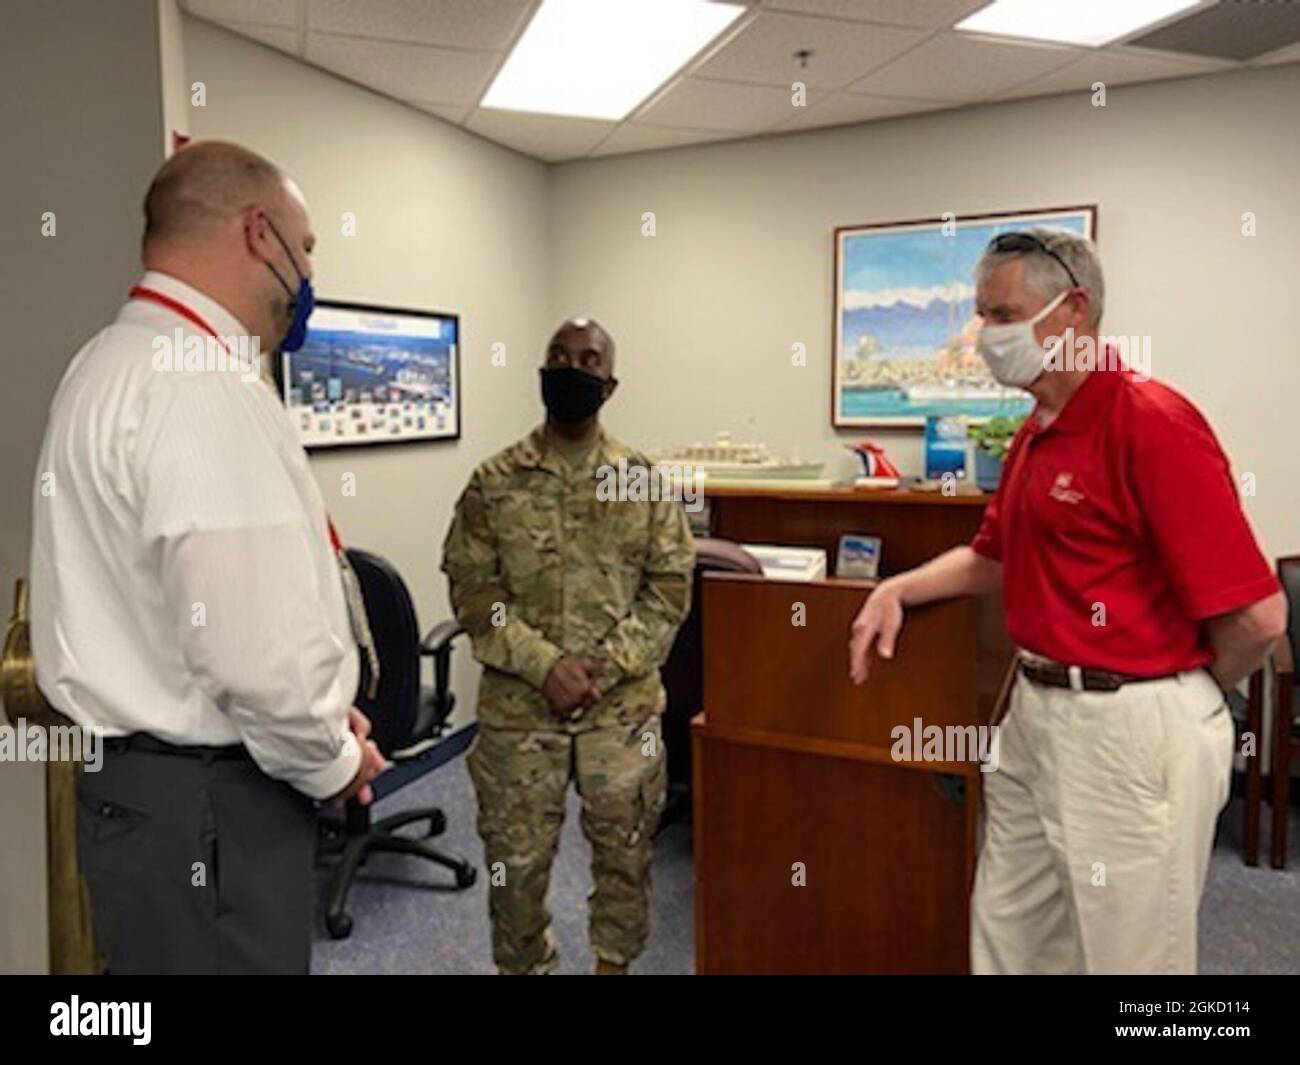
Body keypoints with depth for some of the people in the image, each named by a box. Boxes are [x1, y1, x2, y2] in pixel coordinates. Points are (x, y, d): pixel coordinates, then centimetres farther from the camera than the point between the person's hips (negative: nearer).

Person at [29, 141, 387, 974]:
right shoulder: (200, 382, -21)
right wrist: (333, 759, -9)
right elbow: (256, 644, -29)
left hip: (158, 776, 10)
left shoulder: (120, 364, 12)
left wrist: (322, 725, 12)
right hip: (209, 805, -10)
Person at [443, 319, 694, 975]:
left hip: (625, 706, 1)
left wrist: (604, 669, -12)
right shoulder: (494, 482, -2)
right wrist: (545, 666, -16)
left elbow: (670, 587, -2)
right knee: (515, 856, 12)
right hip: (518, 706, 0)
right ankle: (524, 966, 36)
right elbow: (473, 592, -5)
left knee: (624, 849, 16)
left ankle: (614, 962, 40)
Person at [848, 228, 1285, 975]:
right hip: (1034, 716, 9)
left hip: (1130, 735, -8)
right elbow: (994, 557, 22)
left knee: (1127, 954, 11)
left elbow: (1258, 615, -21)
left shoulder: (1152, 422, -18)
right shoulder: (1035, 434, 9)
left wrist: (1182, 692, -4)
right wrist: (900, 588, 5)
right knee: (1008, 938, 20)